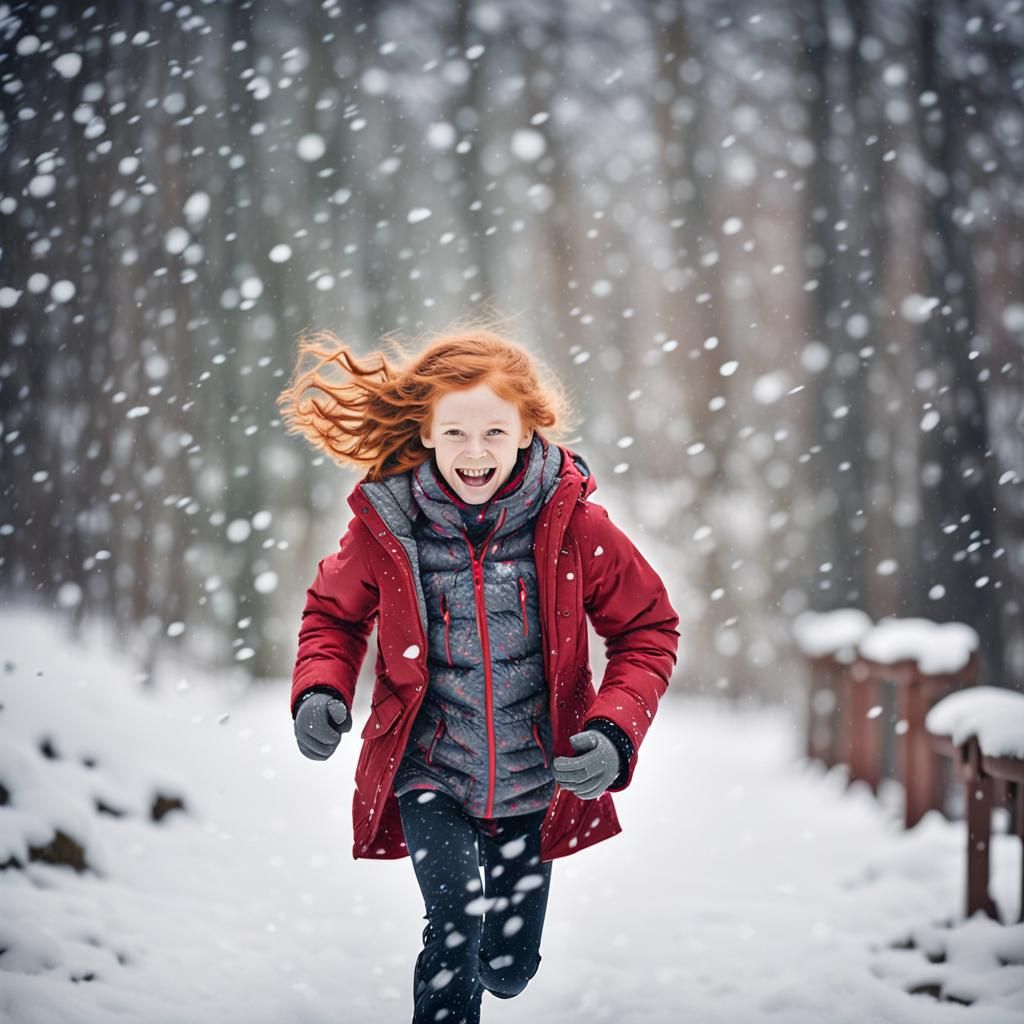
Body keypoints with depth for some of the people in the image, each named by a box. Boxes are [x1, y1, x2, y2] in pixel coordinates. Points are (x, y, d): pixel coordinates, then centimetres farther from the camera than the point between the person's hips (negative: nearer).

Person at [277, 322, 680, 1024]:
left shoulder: (571, 523, -14)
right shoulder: (386, 525, -13)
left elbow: (647, 629, -4)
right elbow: (335, 613, 6)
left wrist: (614, 732, -19)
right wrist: (320, 690, -14)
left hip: (534, 781, 1)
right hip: (429, 772, -1)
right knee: (454, 927, -24)